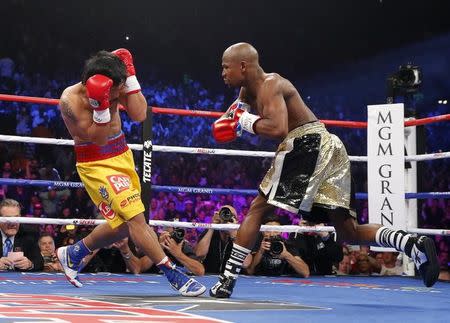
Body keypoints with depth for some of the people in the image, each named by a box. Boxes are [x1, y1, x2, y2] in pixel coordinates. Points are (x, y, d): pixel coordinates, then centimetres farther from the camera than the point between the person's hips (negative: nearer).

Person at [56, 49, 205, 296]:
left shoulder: (115, 86, -7)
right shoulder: (71, 100, -22)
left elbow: (139, 115, -15)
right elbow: (98, 137, -21)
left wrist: (130, 76, -19)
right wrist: (100, 107, -37)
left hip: (122, 156, 7)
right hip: (96, 164, -7)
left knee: (122, 225, 16)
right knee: (135, 217, -17)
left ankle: (72, 254, 37)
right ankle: (173, 275, -13)